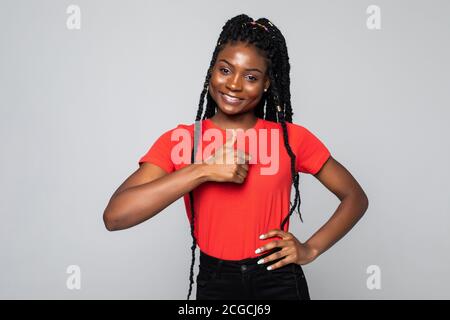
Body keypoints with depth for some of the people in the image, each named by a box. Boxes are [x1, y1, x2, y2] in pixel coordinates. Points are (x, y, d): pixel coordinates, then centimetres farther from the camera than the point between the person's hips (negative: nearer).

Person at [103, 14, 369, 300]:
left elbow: (356, 197, 5)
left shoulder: (292, 138, -6)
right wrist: (204, 170, -24)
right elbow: (114, 216, -21)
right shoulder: (179, 140, -7)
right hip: (214, 283, 1)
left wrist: (311, 249, -8)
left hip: (279, 280, 0)